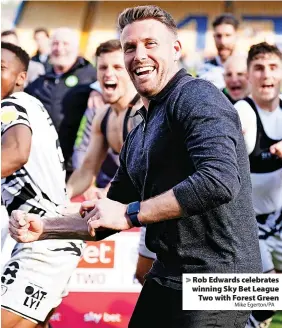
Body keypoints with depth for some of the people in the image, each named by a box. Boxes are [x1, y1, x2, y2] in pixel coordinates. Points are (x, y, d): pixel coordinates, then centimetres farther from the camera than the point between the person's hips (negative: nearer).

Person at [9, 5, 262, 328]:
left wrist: (131, 213, -19)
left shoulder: (197, 97, -12)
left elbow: (219, 180, -28)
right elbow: (107, 220, 23)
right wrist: (42, 228, 9)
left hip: (214, 279, -9)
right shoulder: (138, 137, 16)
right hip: (166, 277, 9)